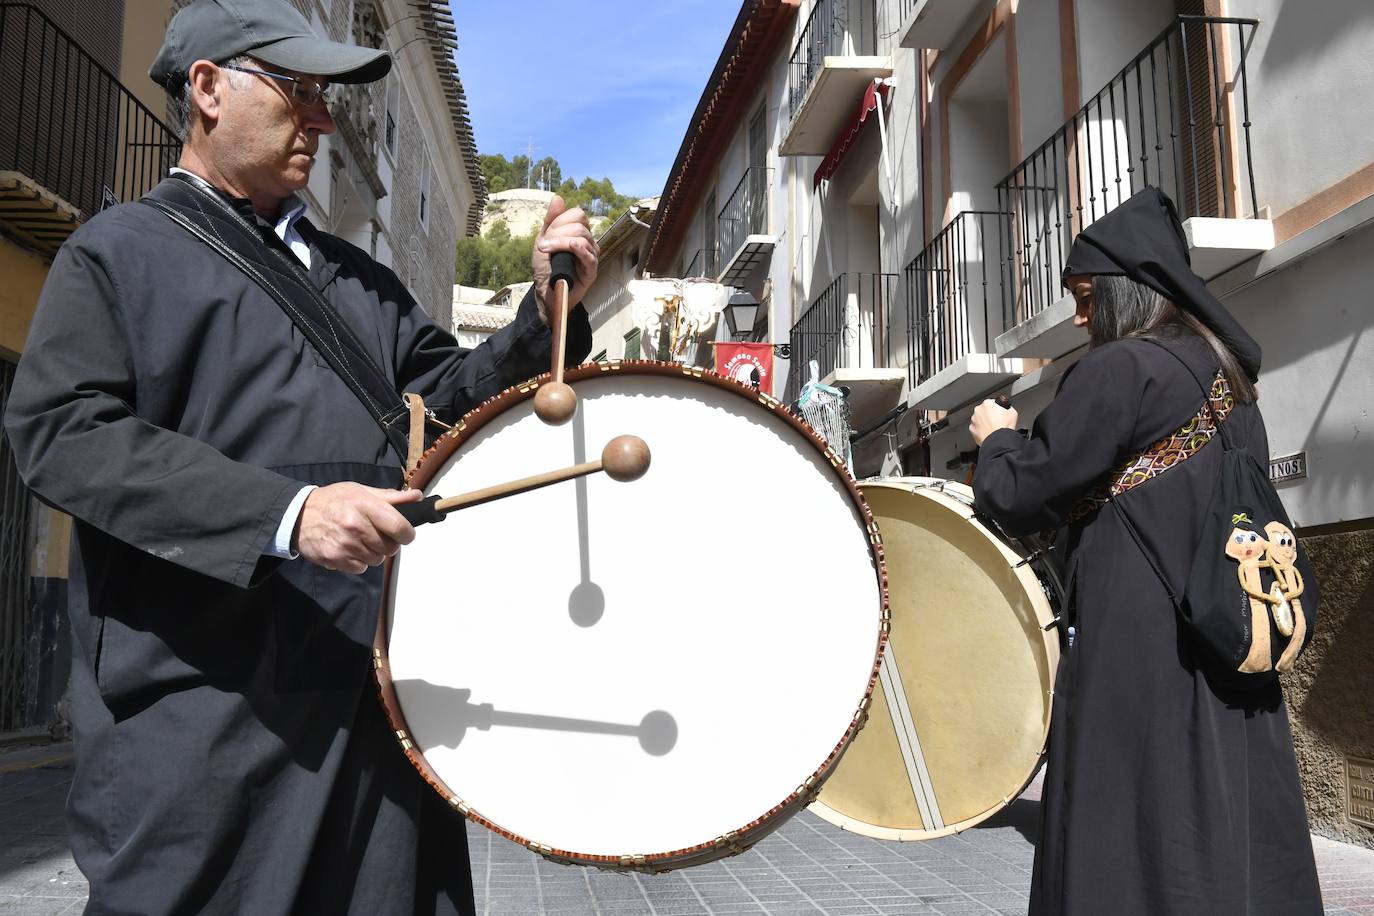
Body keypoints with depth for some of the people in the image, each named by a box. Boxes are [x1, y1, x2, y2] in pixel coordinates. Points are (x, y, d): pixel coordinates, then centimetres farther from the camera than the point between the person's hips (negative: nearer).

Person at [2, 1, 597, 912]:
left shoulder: (359, 277, 22)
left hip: (379, 683, 6)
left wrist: (545, 314, -1)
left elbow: (443, 394, 17)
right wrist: (288, 513, -22)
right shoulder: (120, 250, 4)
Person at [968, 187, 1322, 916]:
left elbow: (1023, 495, -10)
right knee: (1232, 822, 12)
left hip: (1135, 644, -8)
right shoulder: (1226, 377, 14)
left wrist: (996, 438, 10)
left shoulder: (1117, 368, -11)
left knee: (1131, 839, -1)